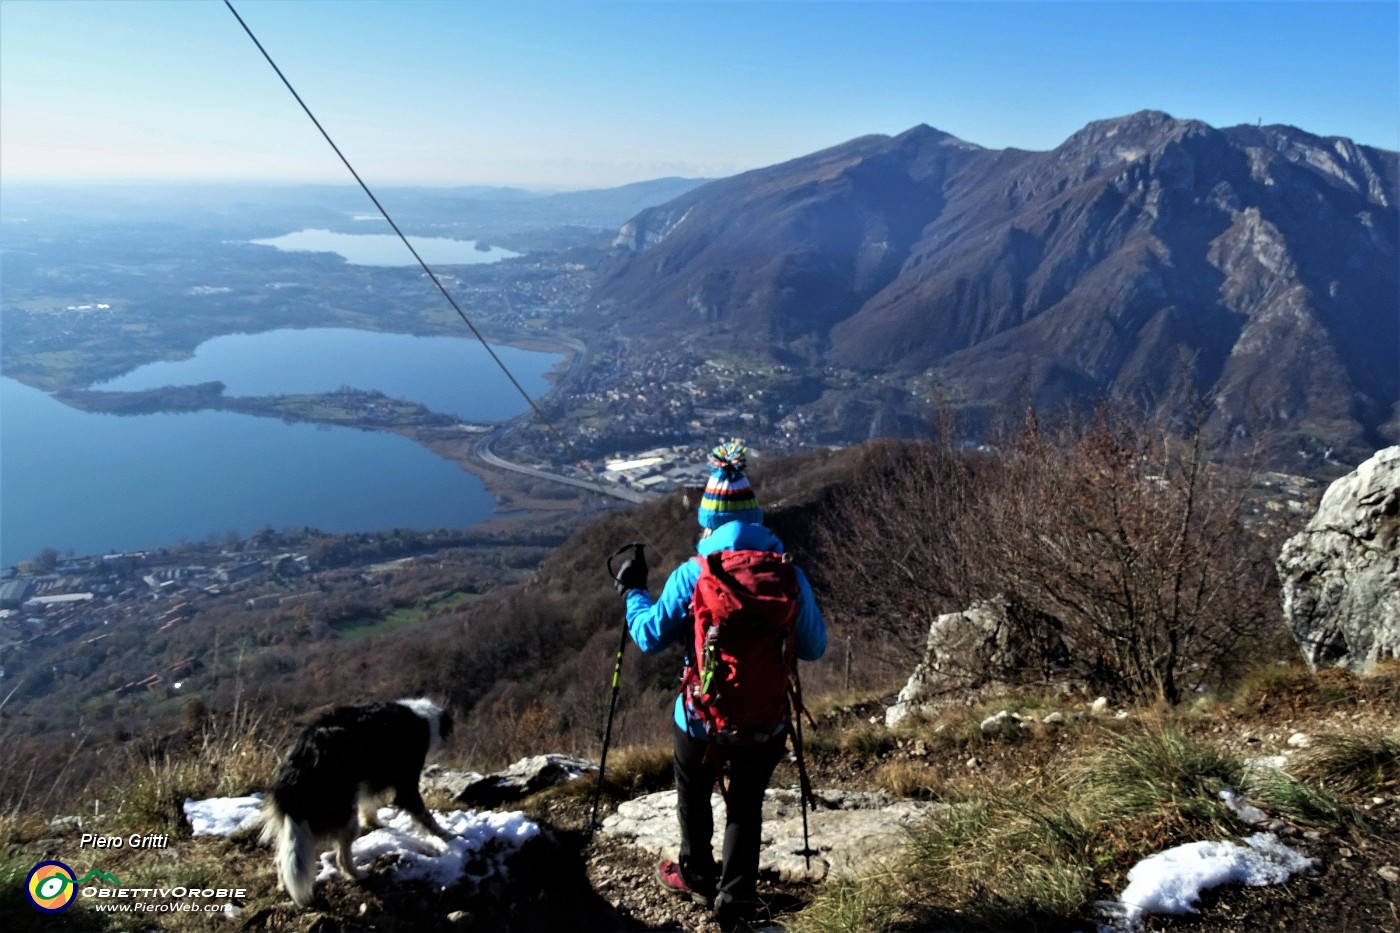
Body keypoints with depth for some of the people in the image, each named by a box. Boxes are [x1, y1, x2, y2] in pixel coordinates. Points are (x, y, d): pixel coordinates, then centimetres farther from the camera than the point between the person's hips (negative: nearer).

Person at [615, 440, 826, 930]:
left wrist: (633, 594, 10)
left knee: (694, 796, 26)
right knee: (746, 805, 22)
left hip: (703, 719, -1)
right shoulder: (790, 574, -12)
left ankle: (697, 876, 46)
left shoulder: (691, 575, -18)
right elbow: (814, 648, -3)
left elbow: (650, 636, -7)